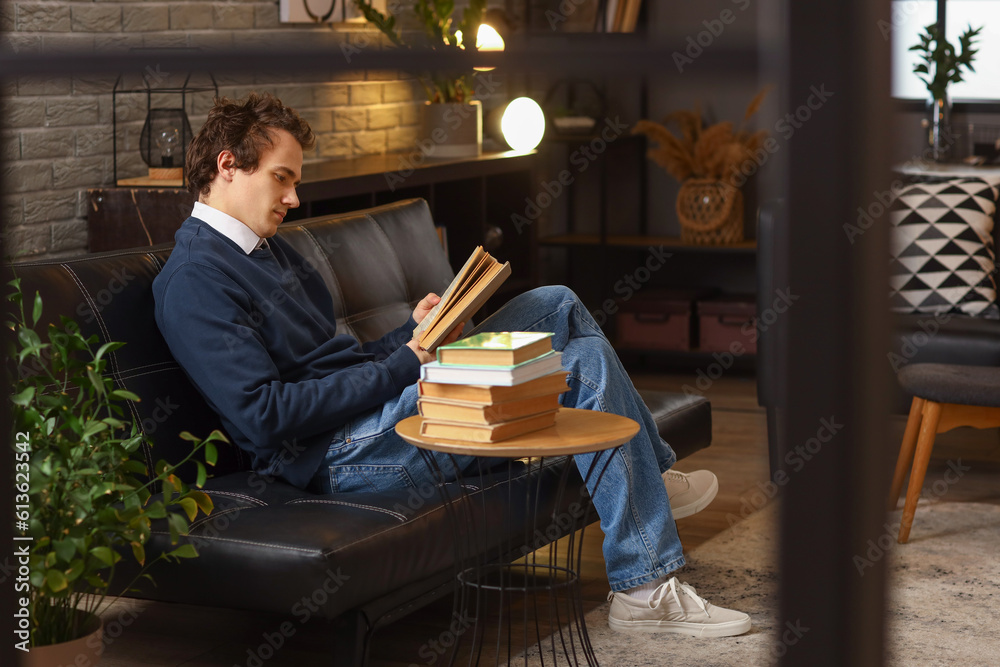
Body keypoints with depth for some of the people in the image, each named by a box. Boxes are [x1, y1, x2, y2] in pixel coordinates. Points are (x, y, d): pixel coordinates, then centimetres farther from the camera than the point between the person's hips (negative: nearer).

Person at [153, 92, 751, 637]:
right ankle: (647, 586, -10)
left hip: (378, 400, 10)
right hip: (341, 455, -10)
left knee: (559, 305, 12)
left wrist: (411, 334, 0)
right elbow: (265, 417, -23)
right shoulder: (193, 281, -14)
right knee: (585, 365, -14)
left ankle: (651, 475, 22)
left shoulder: (269, 250, 19)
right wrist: (403, 363, -18)